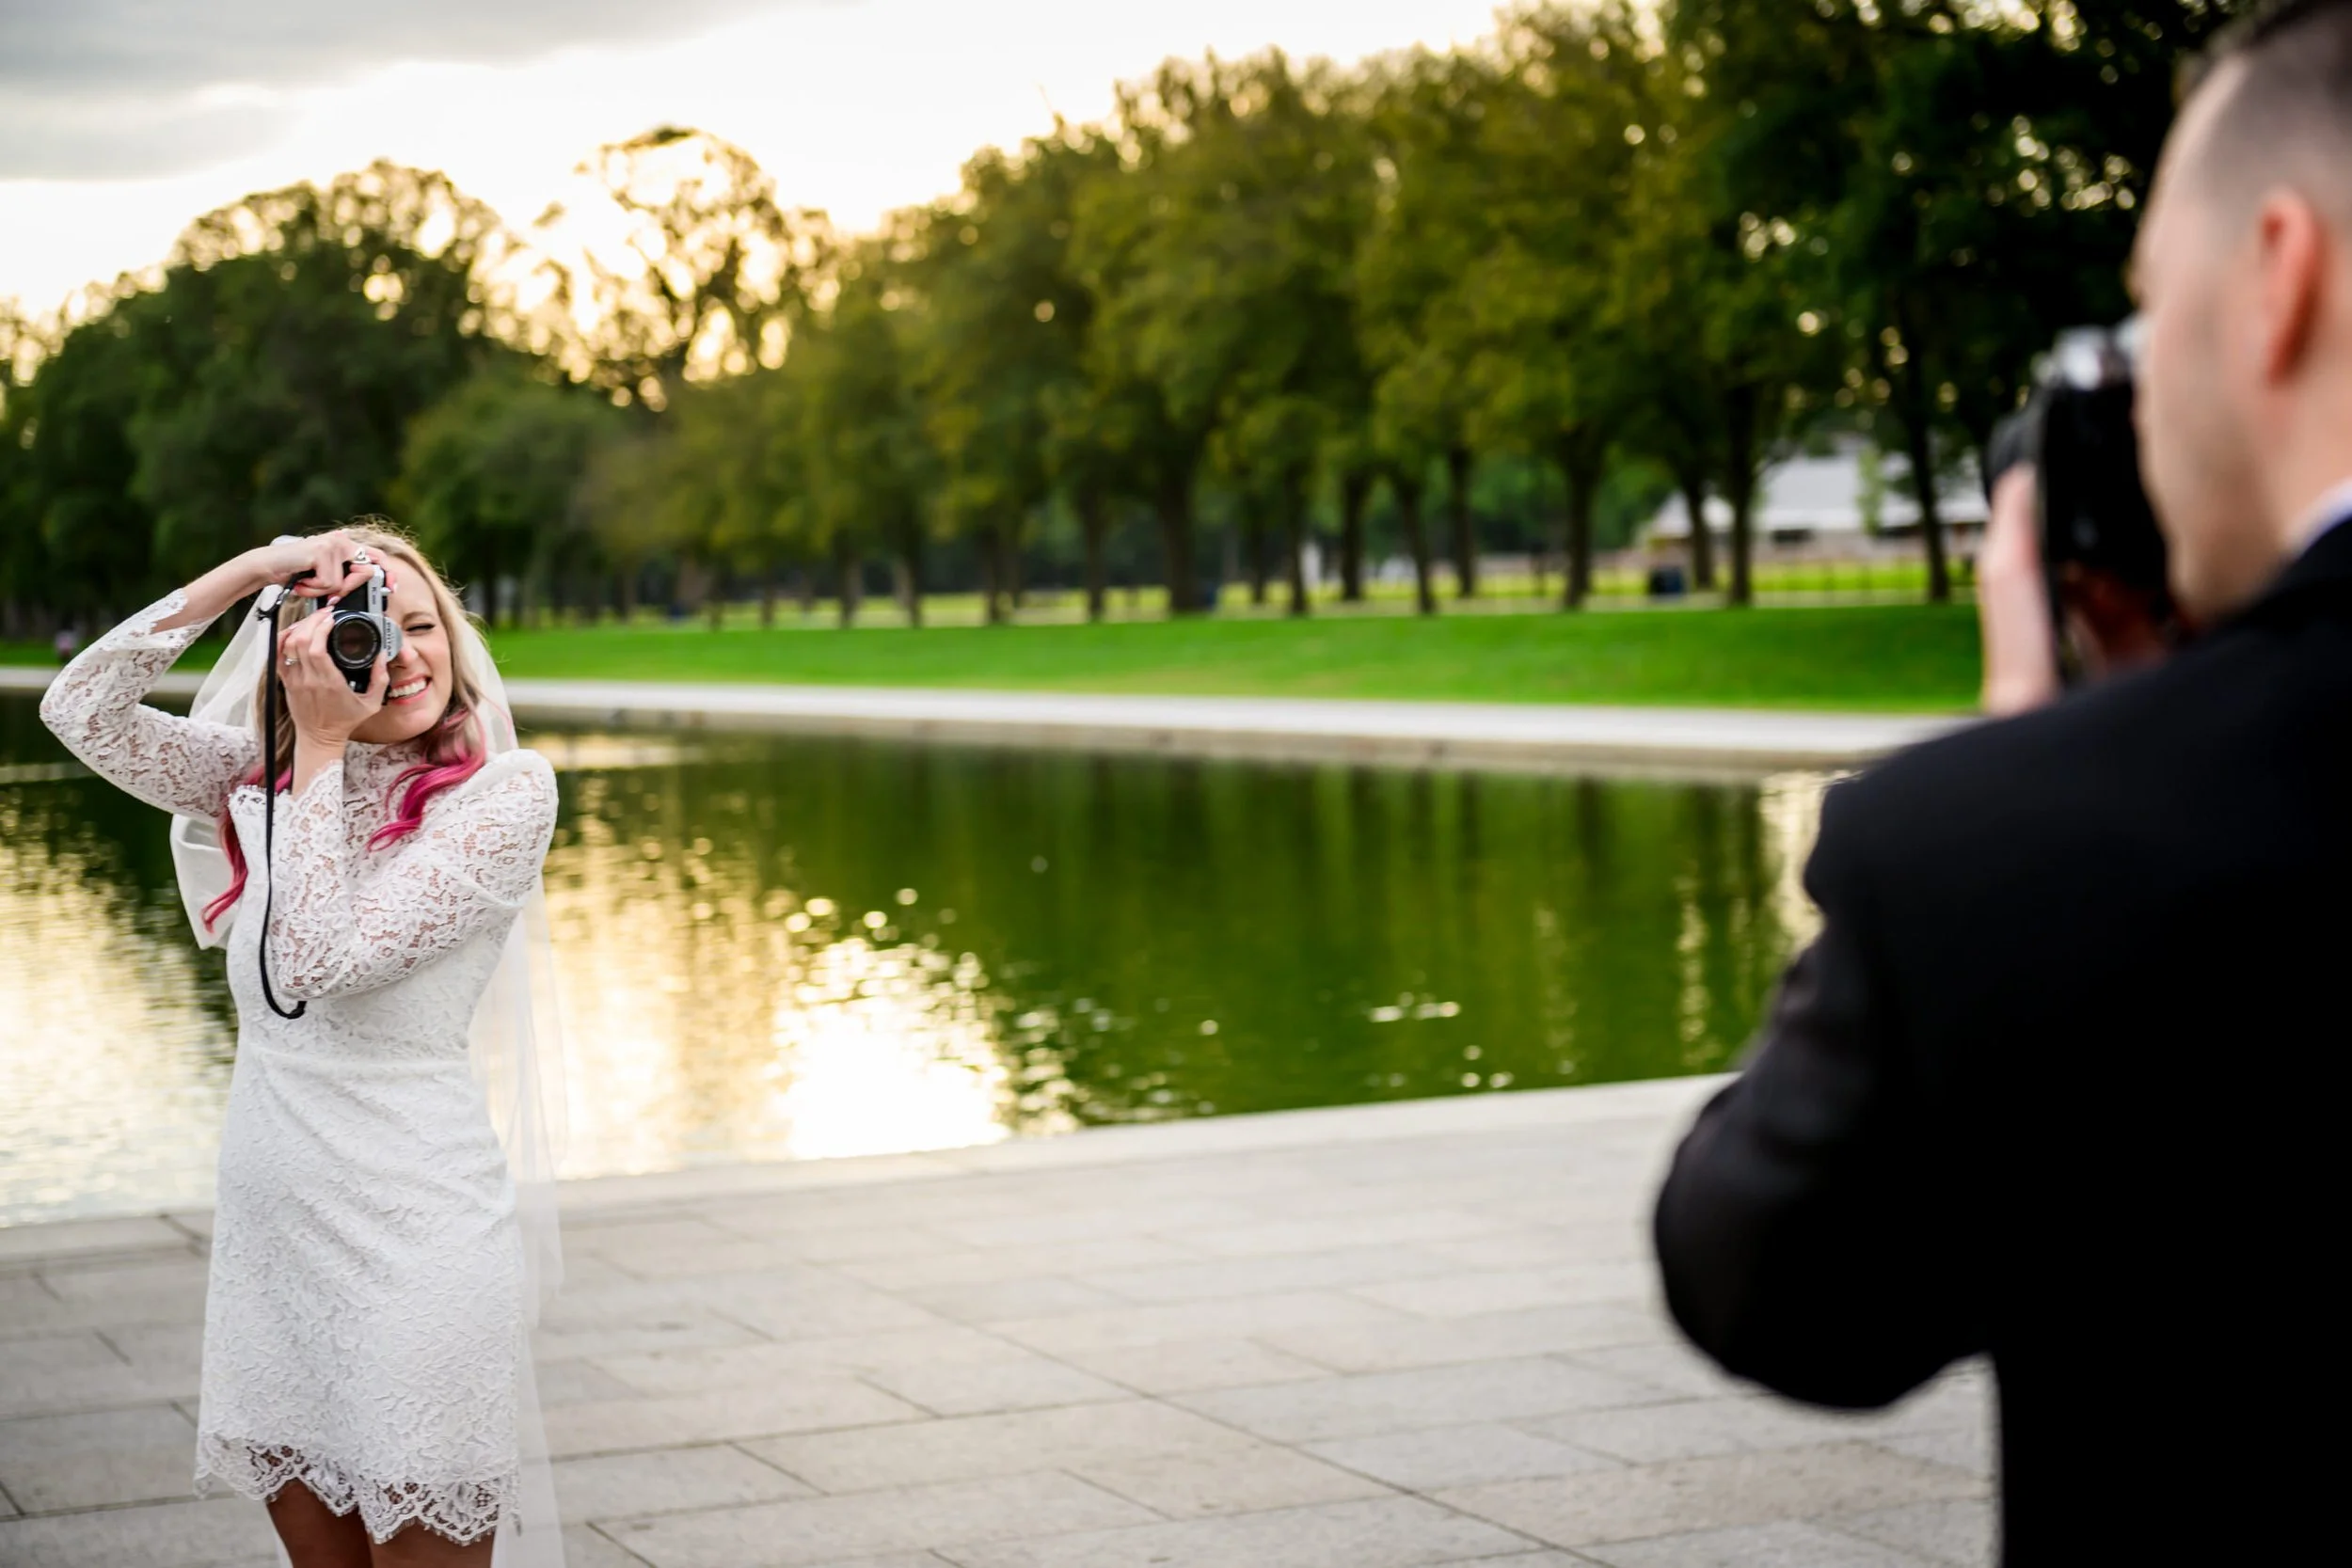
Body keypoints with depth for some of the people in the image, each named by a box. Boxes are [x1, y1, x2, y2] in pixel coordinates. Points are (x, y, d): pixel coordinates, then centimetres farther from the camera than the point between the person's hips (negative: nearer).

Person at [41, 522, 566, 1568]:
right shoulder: (262, 783, 9)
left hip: (410, 1228, -6)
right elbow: (81, 707, -1)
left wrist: (321, 749, -14)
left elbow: (326, 957, -18)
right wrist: (250, 570, -6)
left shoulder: (504, 793, -10)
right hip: (269, 1232, 6)